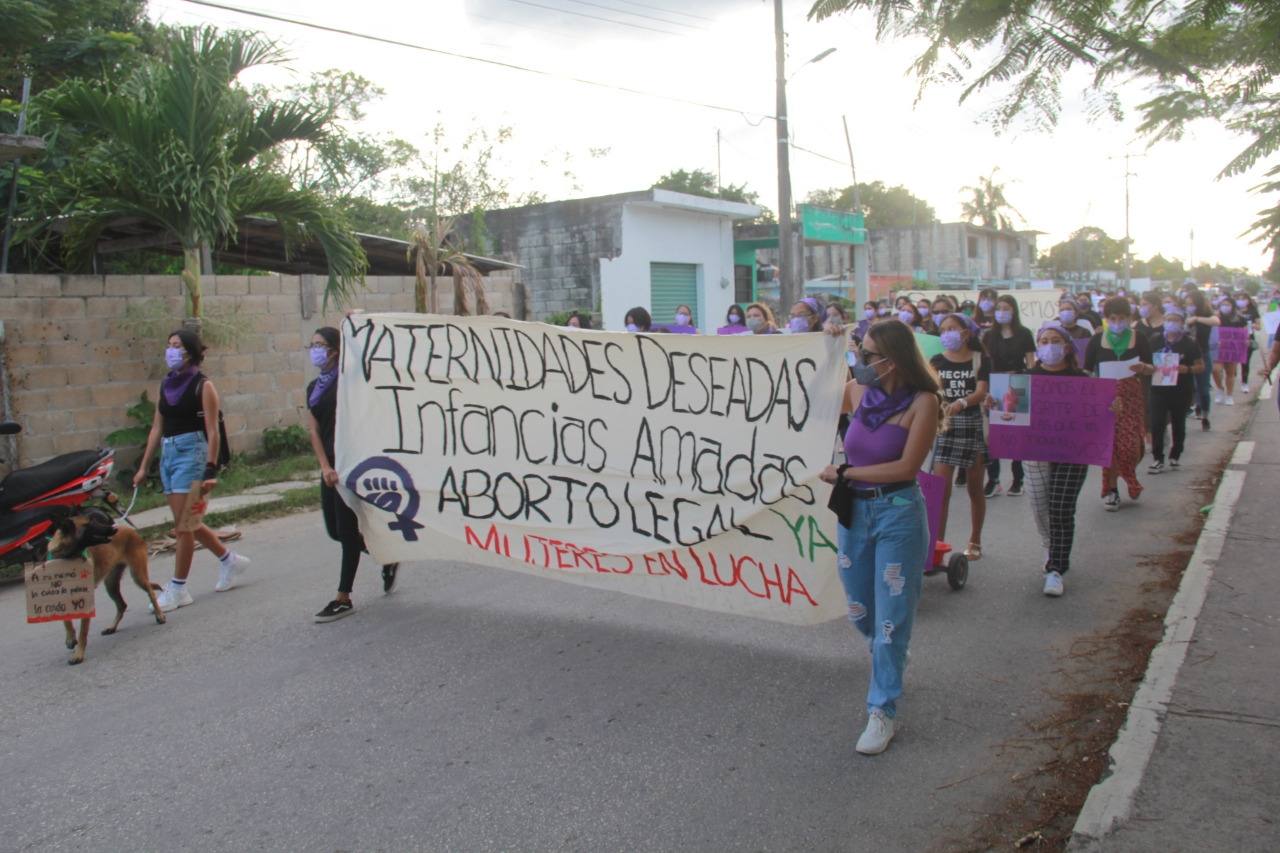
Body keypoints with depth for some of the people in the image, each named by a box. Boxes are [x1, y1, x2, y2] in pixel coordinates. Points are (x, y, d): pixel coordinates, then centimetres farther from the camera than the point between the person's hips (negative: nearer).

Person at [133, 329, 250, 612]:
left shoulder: (202, 386, -7)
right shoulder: (166, 384, 12)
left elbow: (212, 432, -11)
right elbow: (157, 428, 14)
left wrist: (210, 470, -18)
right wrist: (144, 466, 12)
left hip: (192, 453, -7)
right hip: (168, 454, 8)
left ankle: (178, 589, 4)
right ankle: (231, 561, 30)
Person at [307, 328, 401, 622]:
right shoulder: (314, 387, 14)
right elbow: (314, 431, 7)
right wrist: (325, 467, -4)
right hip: (331, 465, 8)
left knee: (345, 528, -4)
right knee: (334, 529, 10)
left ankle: (343, 598, 5)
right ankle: (387, 558, 30)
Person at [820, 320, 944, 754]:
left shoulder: (921, 401, -13)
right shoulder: (858, 392, 1)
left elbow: (906, 467, -16)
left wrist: (845, 473, -12)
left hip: (898, 514, -5)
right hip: (853, 511, 5)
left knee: (891, 617, 1)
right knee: (860, 611, 17)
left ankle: (882, 711, 13)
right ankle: (888, 661, 48)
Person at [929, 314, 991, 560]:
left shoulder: (981, 359, 0)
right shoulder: (937, 361, 6)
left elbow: (981, 392, -14)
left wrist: (960, 403, -34)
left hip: (973, 425, -1)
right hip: (945, 427, 1)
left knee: (975, 488, 9)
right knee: (941, 488, -7)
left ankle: (975, 541, 24)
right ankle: (938, 543, -2)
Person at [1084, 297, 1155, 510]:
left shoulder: (1139, 339, 4)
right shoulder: (1097, 340, 4)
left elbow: (1151, 369, 7)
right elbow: (1086, 370, 6)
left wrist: (1143, 368, -16)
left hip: (1131, 397, 0)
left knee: (1131, 444, -7)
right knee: (1108, 445, 0)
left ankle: (1131, 478, 25)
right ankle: (1111, 490, 13)